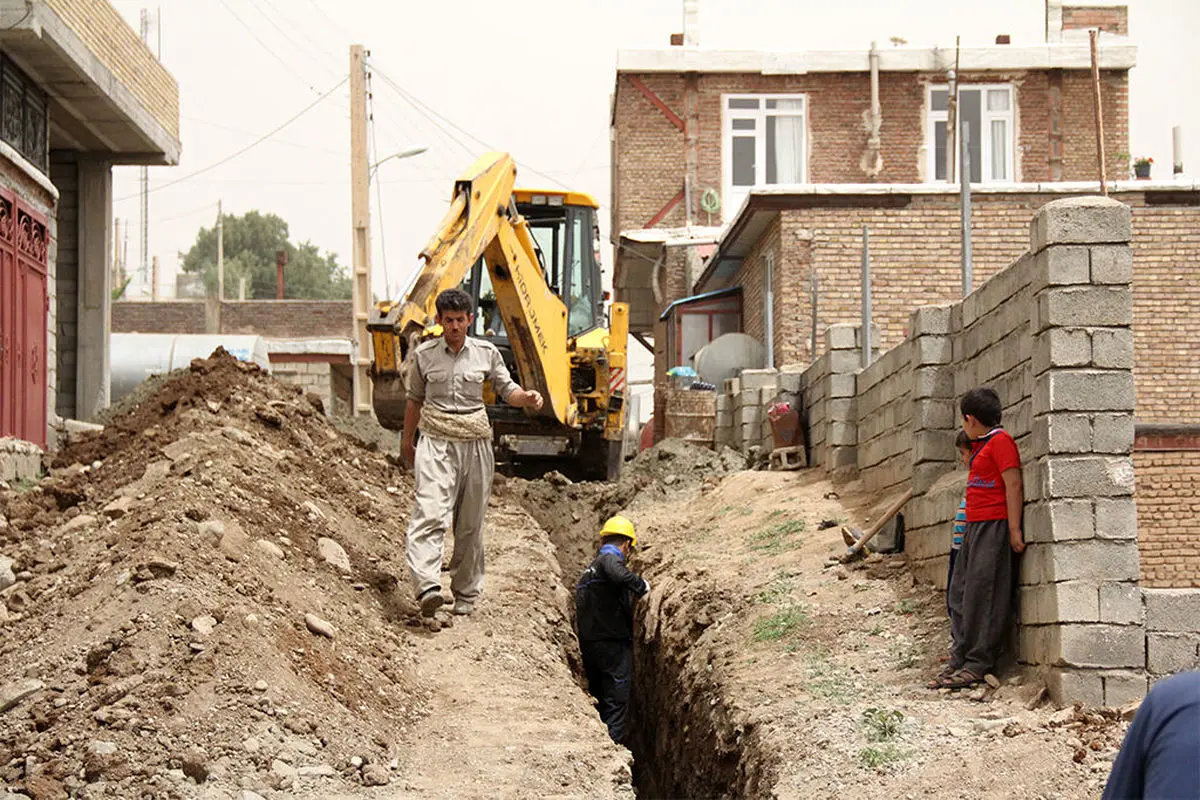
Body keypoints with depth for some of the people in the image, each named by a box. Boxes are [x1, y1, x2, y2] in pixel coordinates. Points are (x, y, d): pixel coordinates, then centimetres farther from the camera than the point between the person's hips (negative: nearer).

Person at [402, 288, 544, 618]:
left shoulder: (486, 353, 5)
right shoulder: (424, 355, 4)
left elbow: (506, 390, 12)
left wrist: (527, 397, -11)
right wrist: (407, 442, 24)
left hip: (475, 443, 2)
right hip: (436, 442, -2)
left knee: (470, 522, 7)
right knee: (430, 513, -20)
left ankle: (466, 593, 19)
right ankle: (427, 587, -33)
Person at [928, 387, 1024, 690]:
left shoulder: (1001, 441, -8)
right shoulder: (980, 446, 21)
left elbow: (1013, 485, -14)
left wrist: (1014, 529, -18)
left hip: (994, 526, -10)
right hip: (975, 527, 10)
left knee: (982, 595, -9)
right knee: (960, 595, 7)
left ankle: (978, 664, -7)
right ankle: (959, 661, 9)